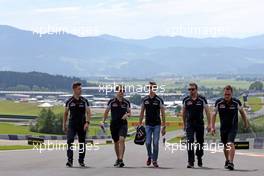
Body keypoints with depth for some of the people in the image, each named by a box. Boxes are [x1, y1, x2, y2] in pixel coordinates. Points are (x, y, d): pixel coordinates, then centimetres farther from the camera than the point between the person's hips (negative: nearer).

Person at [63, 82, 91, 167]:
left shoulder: (84, 101, 2)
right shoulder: (69, 101, 2)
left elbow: (88, 112, 0)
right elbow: (66, 113, 11)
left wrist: (87, 122, -14)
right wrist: (64, 125, 9)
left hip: (82, 125, 1)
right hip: (72, 124, -1)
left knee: (82, 143, 7)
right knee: (70, 141, -16)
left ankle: (81, 161, 21)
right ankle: (70, 160, -18)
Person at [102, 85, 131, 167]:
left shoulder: (126, 102, 3)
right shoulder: (112, 101, -1)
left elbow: (129, 113, 13)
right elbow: (106, 112, 8)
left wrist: (127, 115, -10)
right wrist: (103, 121, 2)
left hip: (123, 124, -1)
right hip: (114, 124, 1)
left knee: (122, 140, -19)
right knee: (116, 142, 12)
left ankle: (121, 160, -22)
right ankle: (118, 159, 31)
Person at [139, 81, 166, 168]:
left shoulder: (159, 100, -3)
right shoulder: (145, 100, 4)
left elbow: (163, 114, -2)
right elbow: (142, 112, 11)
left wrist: (164, 127, -6)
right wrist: (140, 124, 6)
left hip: (157, 125, -2)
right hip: (148, 124, 2)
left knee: (155, 143, -3)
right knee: (148, 142, -4)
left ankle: (154, 160, 8)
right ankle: (149, 156, 22)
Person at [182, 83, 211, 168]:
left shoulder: (202, 99, -3)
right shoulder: (186, 100, 2)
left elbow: (207, 112, -1)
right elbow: (184, 112, 13)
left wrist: (209, 124, -5)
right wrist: (184, 124, 16)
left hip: (200, 124, 0)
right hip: (190, 124, 0)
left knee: (200, 142, 10)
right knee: (190, 142, -13)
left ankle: (199, 159, 31)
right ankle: (191, 162, -16)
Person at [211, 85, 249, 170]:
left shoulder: (236, 102, -11)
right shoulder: (219, 102, -9)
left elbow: (242, 111, 7)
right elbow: (214, 114, 0)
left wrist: (245, 123, 19)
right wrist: (212, 126, -6)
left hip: (233, 127, -3)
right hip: (223, 127, 3)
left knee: (230, 143, -21)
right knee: (225, 145, 14)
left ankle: (231, 162, -24)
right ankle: (227, 160, 37)